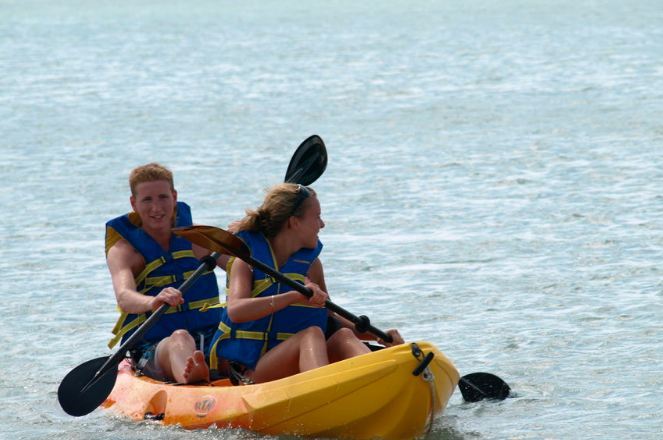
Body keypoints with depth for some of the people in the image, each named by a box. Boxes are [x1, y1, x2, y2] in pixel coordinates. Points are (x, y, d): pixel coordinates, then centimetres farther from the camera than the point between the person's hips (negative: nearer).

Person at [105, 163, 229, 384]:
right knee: (180, 338, -39)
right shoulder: (123, 250, 1)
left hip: (209, 339, 5)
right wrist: (153, 302, -44)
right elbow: (124, 297, -20)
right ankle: (189, 377, -75)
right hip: (153, 349, -5)